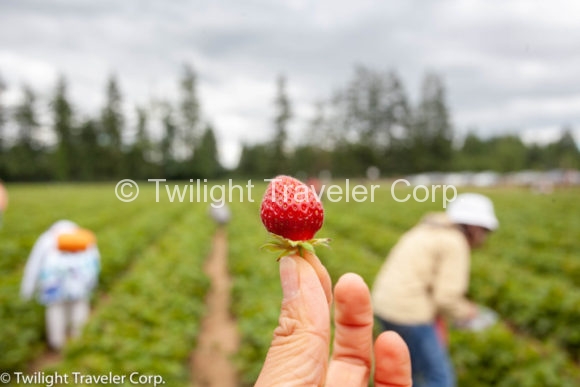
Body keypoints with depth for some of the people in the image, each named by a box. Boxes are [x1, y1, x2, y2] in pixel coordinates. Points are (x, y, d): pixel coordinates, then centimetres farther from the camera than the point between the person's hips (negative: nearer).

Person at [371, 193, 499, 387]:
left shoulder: (430, 232, 15)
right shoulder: (456, 245, -11)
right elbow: (445, 297, -17)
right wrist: (464, 312, 3)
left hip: (387, 304, 9)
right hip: (409, 312, -9)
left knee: (412, 367, 26)